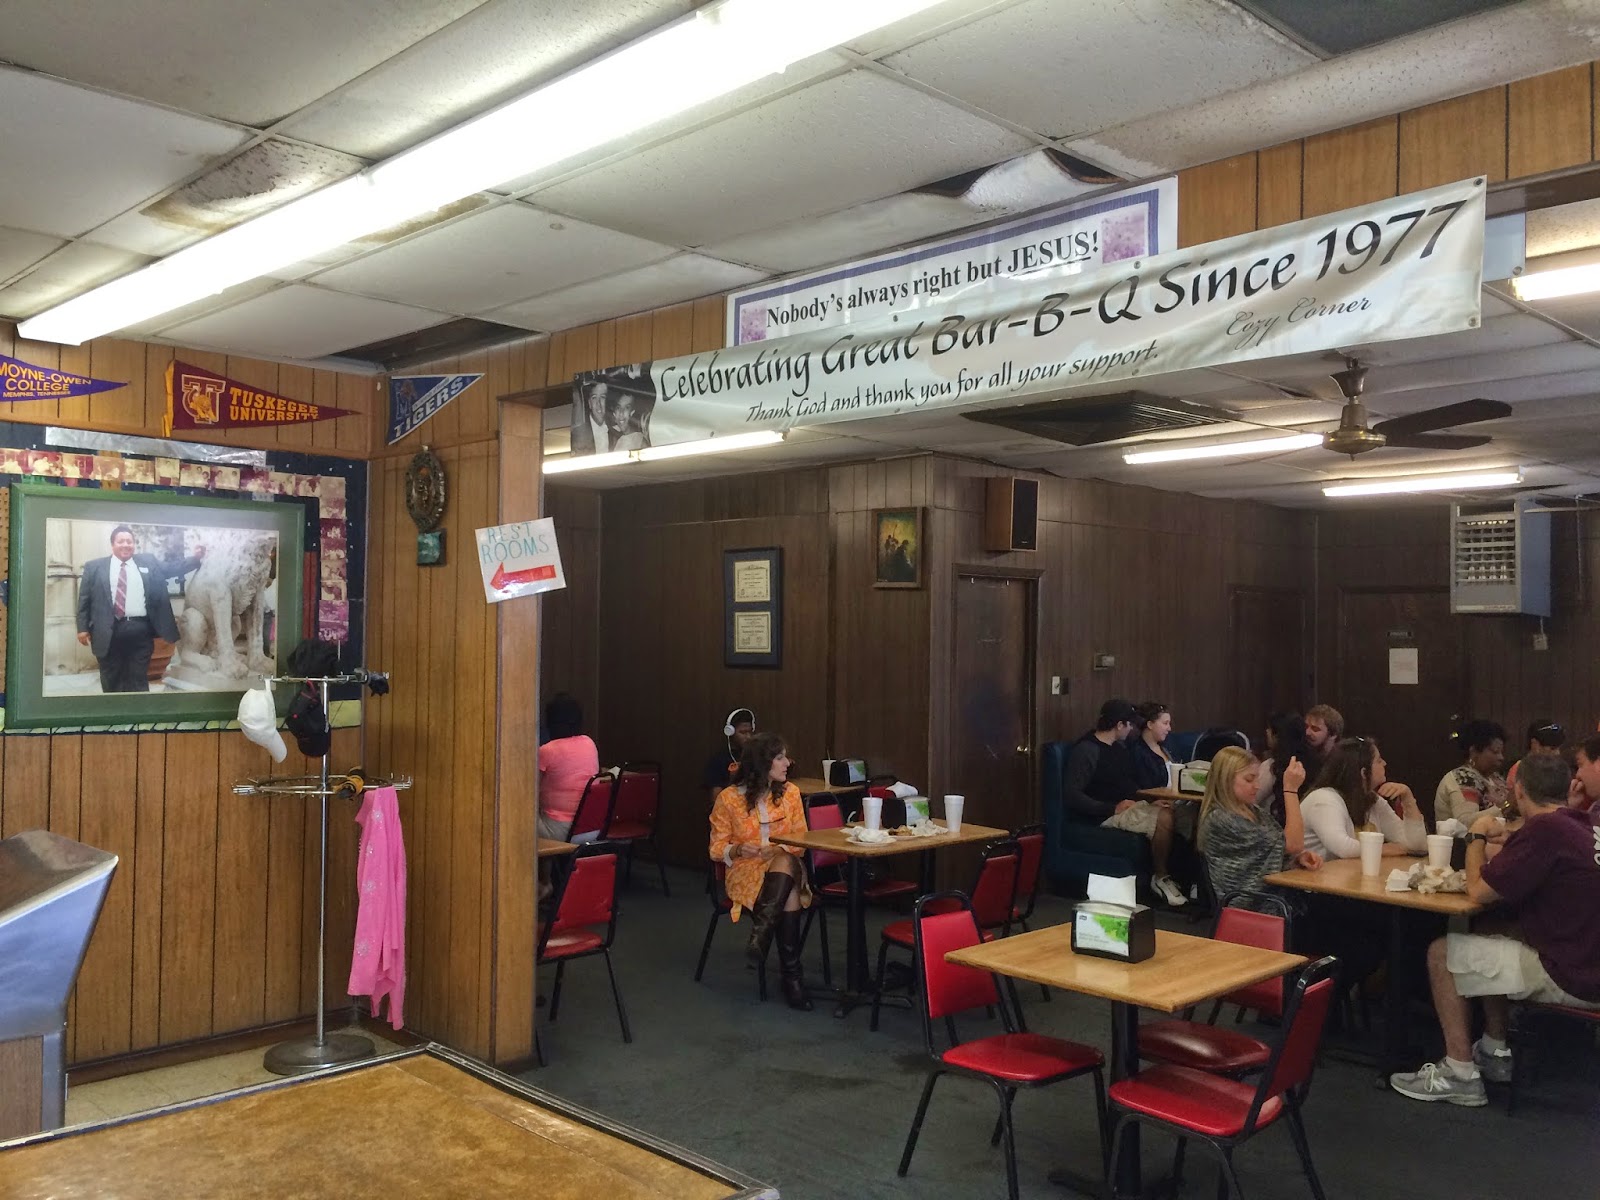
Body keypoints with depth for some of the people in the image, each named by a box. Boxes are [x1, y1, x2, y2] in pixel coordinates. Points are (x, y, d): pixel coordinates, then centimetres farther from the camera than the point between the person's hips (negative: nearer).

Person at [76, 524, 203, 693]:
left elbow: (173, 568, 10)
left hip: (141, 630, 1)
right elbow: (84, 599, 7)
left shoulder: (148, 562, 12)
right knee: (111, 680, 9)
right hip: (109, 631, -1)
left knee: (139, 680, 6)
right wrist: (83, 628, 1)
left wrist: (197, 558, -7)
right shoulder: (95, 566, 7)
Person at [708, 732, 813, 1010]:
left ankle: (761, 933, -36)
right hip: (745, 871, -2)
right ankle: (791, 975, -30)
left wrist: (780, 850, -14)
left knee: (785, 862, -37)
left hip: (787, 864, 3)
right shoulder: (729, 798, -3)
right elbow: (717, 847, 4)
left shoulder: (790, 792, 5)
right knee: (788, 895, -34)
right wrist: (738, 850, -19)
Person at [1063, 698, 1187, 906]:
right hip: (1105, 816, -8)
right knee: (1164, 819, -28)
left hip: (1130, 805, 8)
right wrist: (1113, 808, -20)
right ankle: (1160, 877, -9)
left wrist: (1151, 801, 3)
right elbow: (1071, 795, -18)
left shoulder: (1119, 746, 16)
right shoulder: (1085, 750, -12)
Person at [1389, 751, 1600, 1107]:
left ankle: (1460, 1075, 6)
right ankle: (1494, 1054, 31)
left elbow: (1479, 891, -15)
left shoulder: (1543, 829, -21)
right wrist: (1506, 845, 10)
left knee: (1442, 954, 1)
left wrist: (1478, 837, 0)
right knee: (1490, 944, 28)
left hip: (1570, 978, -9)